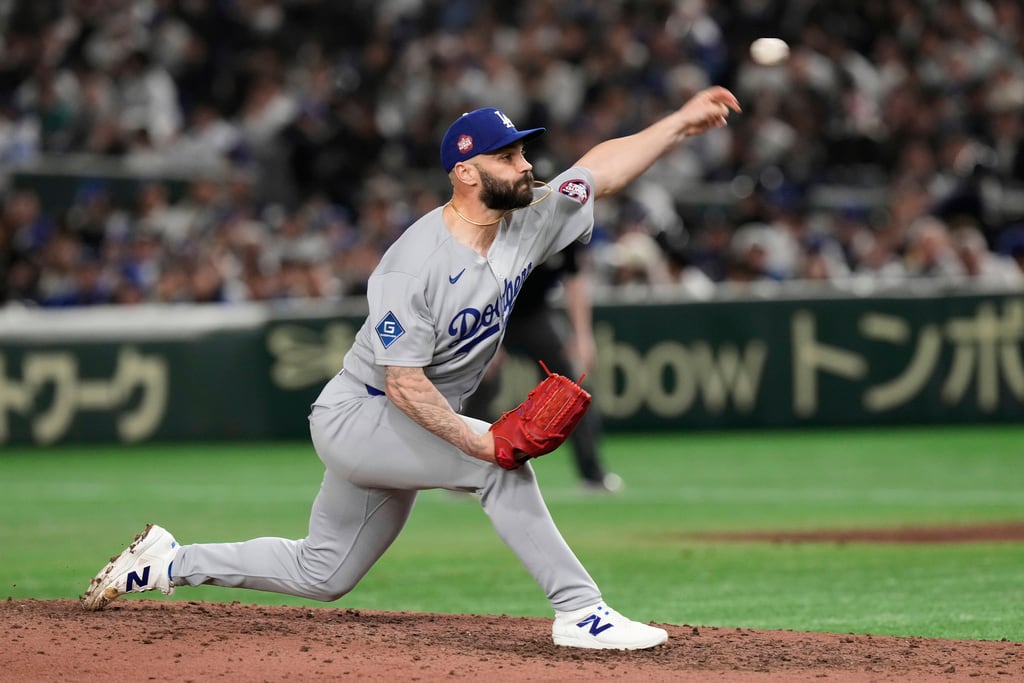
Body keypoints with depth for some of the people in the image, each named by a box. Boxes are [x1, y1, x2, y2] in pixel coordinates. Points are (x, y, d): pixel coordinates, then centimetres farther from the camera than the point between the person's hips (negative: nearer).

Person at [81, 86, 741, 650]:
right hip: (358, 416, -8)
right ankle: (580, 612, -20)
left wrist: (682, 121, -13)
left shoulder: (525, 224, -5)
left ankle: (171, 561, 29)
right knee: (499, 463, -26)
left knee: (320, 576, 16)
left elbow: (604, 167, -3)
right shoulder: (415, 263, -27)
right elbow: (405, 383, -28)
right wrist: (476, 441, -34)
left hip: (404, 430, 8)